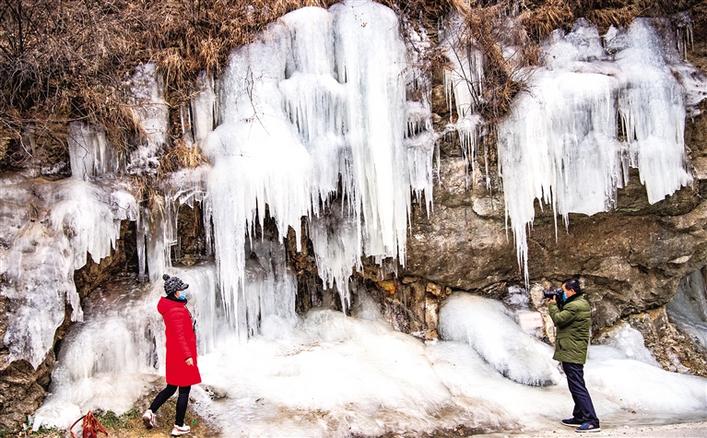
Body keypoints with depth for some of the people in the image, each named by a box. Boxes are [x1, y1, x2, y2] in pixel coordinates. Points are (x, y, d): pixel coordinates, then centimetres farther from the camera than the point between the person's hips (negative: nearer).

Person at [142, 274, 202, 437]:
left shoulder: (172, 307, 9)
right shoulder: (177, 311, -22)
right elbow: (179, 336, -26)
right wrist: (187, 356, -25)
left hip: (174, 355, 9)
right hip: (182, 356, -9)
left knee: (171, 387, 21)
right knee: (184, 390, 3)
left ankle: (150, 412, 18)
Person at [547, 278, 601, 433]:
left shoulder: (575, 306, -21)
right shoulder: (582, 302, 14)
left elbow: (558, 319, -19)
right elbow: (564, 317, 18)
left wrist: (553, 304, -4)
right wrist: (558, 304, 6)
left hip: (572, 353, -11)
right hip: (573, 352, 11)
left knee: (577, 386, -11)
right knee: (576, 385, 17)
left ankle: (592, 421, -12)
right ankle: (579, 417, 26)